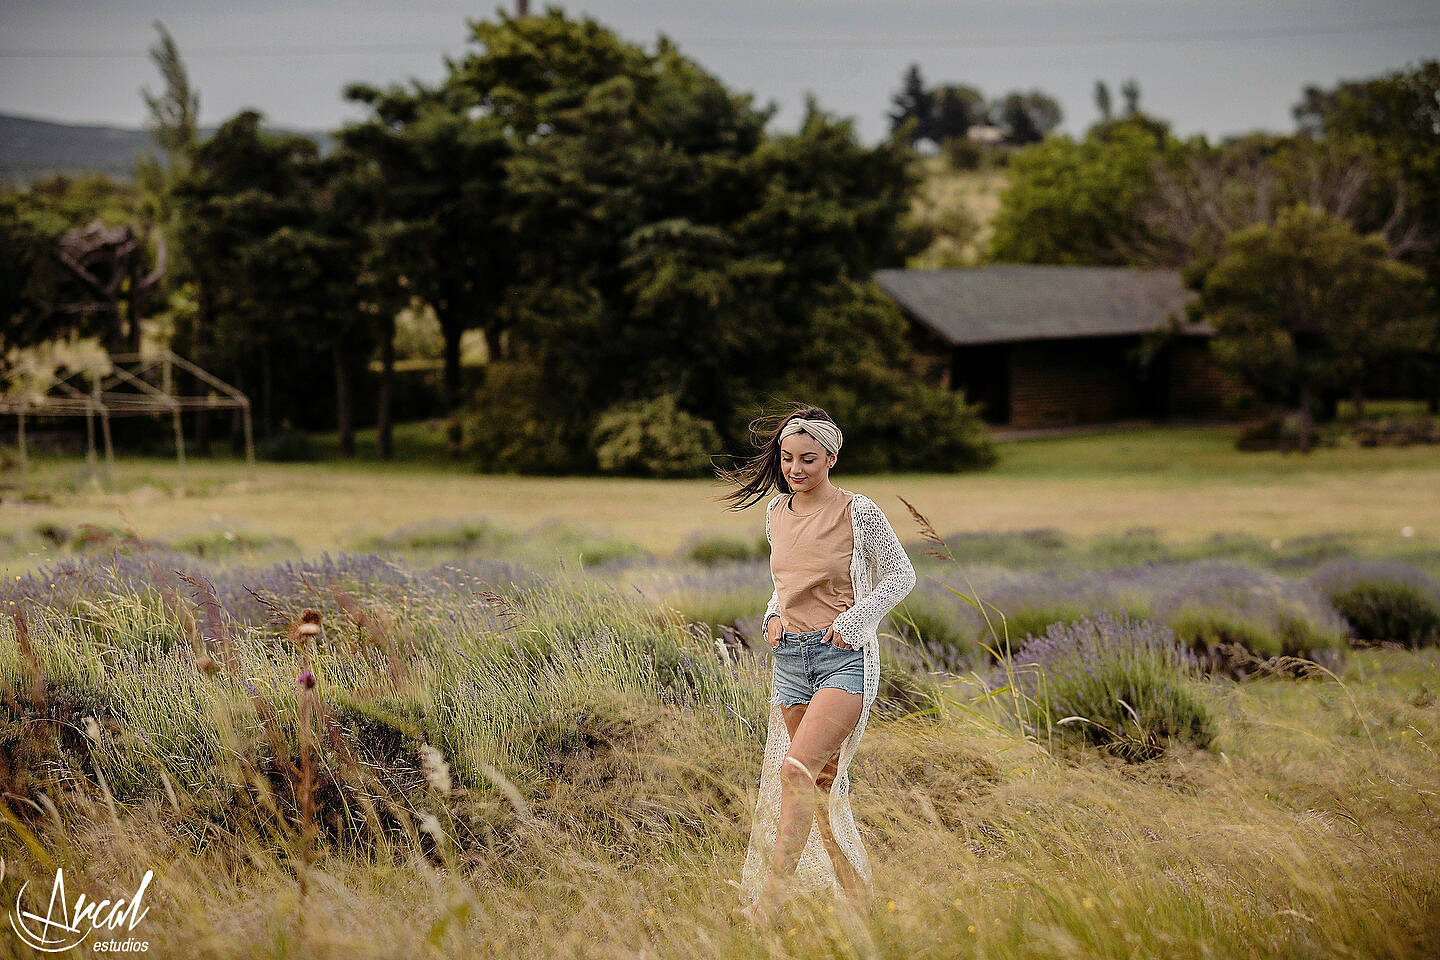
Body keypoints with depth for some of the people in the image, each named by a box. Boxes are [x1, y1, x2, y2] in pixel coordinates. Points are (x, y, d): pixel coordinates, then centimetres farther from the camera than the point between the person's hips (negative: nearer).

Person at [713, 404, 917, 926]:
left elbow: (900, 575, 1)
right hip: (791, 657, 6)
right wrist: (775, 615, 4)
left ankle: (767, 903, -23)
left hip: (846, 656, -6)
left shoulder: (859, 512, -7)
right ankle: (861, 903, 19)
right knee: (822, 785, 8)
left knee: (796, 769, -21)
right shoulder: (777, 512, 10)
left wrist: (851, 619, -11)